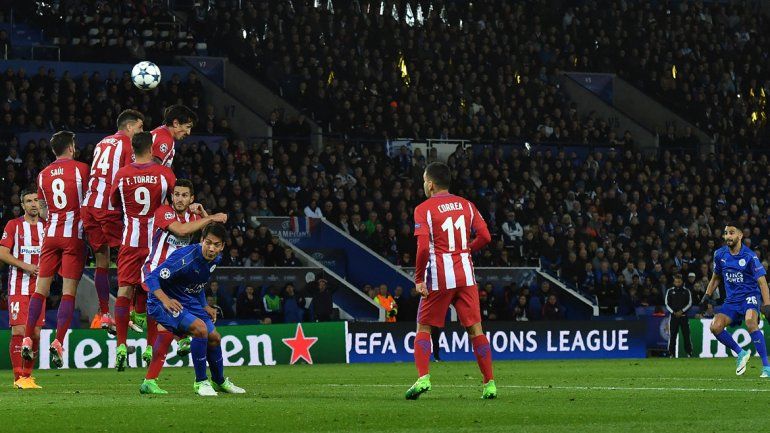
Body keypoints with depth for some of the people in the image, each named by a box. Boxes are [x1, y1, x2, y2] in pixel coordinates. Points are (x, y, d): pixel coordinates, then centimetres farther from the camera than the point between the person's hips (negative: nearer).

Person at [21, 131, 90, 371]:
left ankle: (27, 340, 2)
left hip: (51, 234, 4)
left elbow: (44, 205, 16)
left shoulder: (43, 174, 10)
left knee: (41, 287, 8)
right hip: (74, 234, -4)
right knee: (69, 291, -4)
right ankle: (58, 343, -13)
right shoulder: (81, 169, -3)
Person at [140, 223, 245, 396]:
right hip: (163, 303, -8)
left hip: (189, 302, 8)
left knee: (214, 337, 12)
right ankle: (200, 382, -13)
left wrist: (205, 307, 11)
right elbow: (151, 278, -32)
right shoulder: (185, 258, -30)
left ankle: (219, 382, 39)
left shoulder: (215, 259, -3)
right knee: (200, 328, -28)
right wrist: (166, 300, -46)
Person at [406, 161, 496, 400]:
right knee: (475, 329, 6)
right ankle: (489, 383, 2)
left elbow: (423, 247, -14)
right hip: (465, 275, 3)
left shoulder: (424, 209, -4)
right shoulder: (466, 205, 9)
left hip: (439, 277, -3)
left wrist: (419, 279, -8)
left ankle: (423, 377, -9)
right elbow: (485, 237, 4)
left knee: (423, 328, 8)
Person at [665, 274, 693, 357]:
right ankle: (671, 353, 0)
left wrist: (682, 311, -9)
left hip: (683, 315, 0)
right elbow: (667, 304, 6)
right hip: (673, 315, 0)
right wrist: (673, 312, -7)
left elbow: (689, 303, 4)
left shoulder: (686, 291, 7)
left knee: (686, 335, -3)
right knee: (672, 335, -3)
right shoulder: (670, 291, 7)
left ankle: (689, 353, 0)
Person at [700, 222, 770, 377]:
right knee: (715, 327, -16)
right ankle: (741, 353, 9)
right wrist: (706, 296, 14)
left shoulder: (750, 256, -13)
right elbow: (716, 277, 22)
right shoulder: (720, 255, 4)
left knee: (750, 321, -34)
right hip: (731, 299, 6)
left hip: (750, 296, -6)